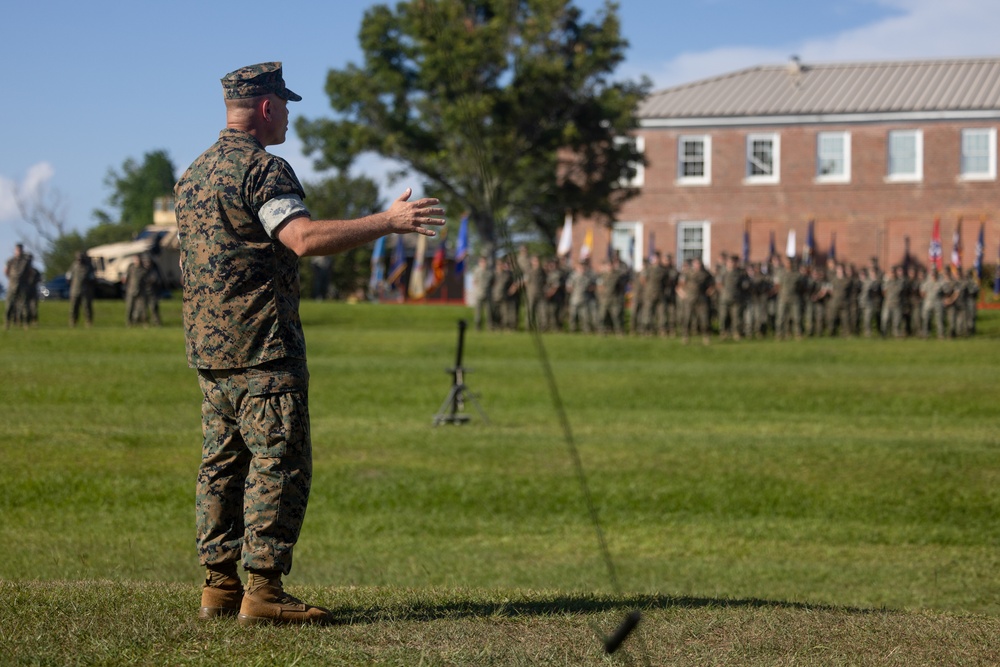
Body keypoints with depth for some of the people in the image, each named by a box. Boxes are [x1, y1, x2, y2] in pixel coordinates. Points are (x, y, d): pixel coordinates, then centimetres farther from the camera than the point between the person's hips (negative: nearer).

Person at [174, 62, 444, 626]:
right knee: (280, 463, -7)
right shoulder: (262, 167, -12)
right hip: (262, 346, -9)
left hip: (209, 346, 9)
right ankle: (263, 588, -10)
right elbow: (304, 238, -26)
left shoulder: (194, 173, 17)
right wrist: (389, 221, -24)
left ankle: (220, 585, 13)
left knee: (223, 462, 11)